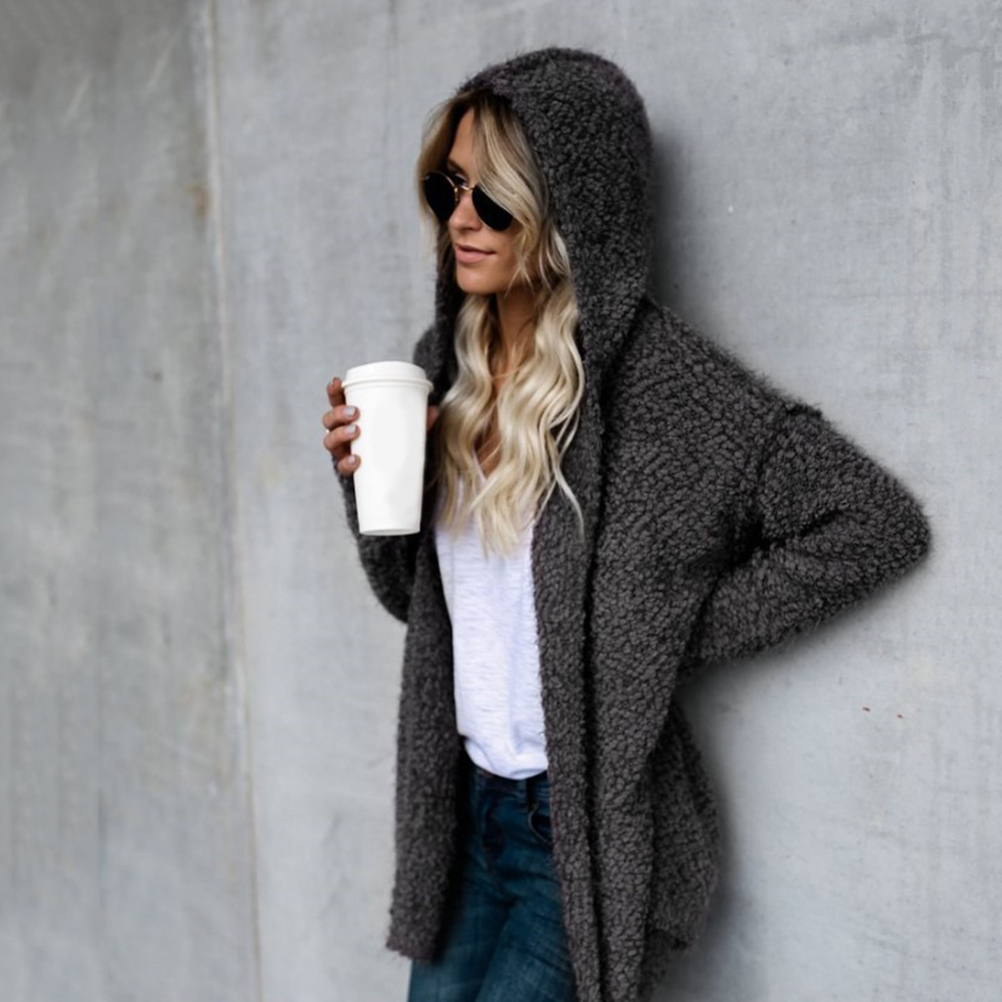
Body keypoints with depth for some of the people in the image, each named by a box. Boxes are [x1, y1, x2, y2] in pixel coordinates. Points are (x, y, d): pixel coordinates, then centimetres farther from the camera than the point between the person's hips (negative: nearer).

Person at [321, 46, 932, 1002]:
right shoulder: (444, 361, 2)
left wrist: (675, 631, -15)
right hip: (462, 806, 6)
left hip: (592, 825, -6)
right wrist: (370, 483, -9)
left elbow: (879, 523, -16)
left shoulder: (659, 376, -17)